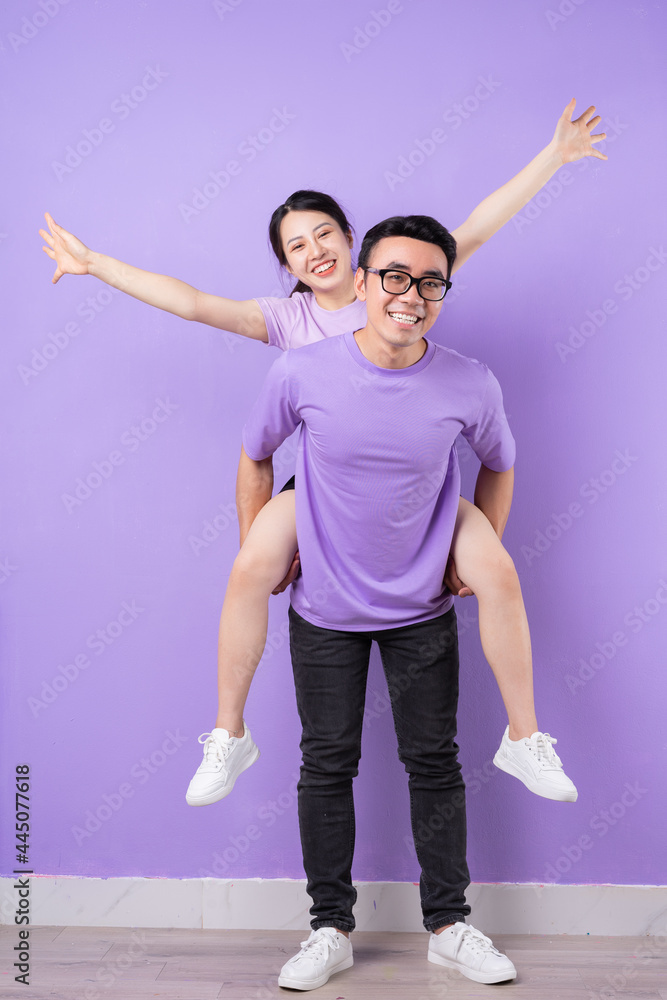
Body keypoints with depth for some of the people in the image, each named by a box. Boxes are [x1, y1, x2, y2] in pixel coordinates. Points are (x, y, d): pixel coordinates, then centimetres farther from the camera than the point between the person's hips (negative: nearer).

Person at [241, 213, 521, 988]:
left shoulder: (471, 387, -14)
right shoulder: (302, 373, -16)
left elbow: (499, 465, 7)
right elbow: (255, 457, 2)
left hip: (422, 612, 1)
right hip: (323, 612, 0)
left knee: (434, 763, 9)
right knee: (327, 765, 8)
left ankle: (448, 925, 26)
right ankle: (331, 929, 24)